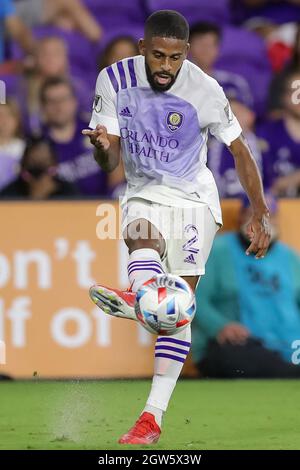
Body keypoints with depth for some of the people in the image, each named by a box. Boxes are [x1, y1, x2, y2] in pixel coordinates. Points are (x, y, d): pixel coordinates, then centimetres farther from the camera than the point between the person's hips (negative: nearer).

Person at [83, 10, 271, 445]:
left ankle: (153, 416, -15)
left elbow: (239, 150, -3)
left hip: (193, 199, -1)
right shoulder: (115, 80, -9)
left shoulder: (204, 91, -15)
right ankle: (139, 297, -68)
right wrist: (103, 148, -30)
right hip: (143, 194, 2)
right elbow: (110, 164, -6)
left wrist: (260, 214, -7)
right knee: (143, 238, -34)